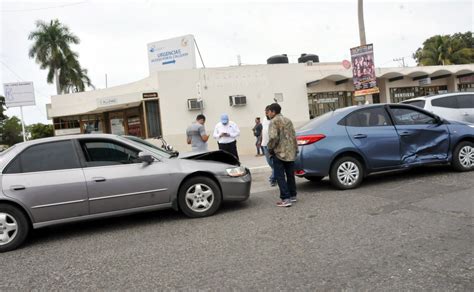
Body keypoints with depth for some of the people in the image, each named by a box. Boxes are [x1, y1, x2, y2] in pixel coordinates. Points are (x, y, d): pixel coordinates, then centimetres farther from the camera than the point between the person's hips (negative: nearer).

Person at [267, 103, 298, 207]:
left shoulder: (274, 121, -11)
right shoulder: (288, 120, 14)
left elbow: (273, 137, -23)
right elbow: (294, 136, 14)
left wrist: (270, 148, -8)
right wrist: (295, 149, 19)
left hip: (279, 153, -8)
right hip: (291, 153, 8)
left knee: (280, 176, -3)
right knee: (290, 175, 17)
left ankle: (285, 199, -7)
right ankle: (292, 196, 25)